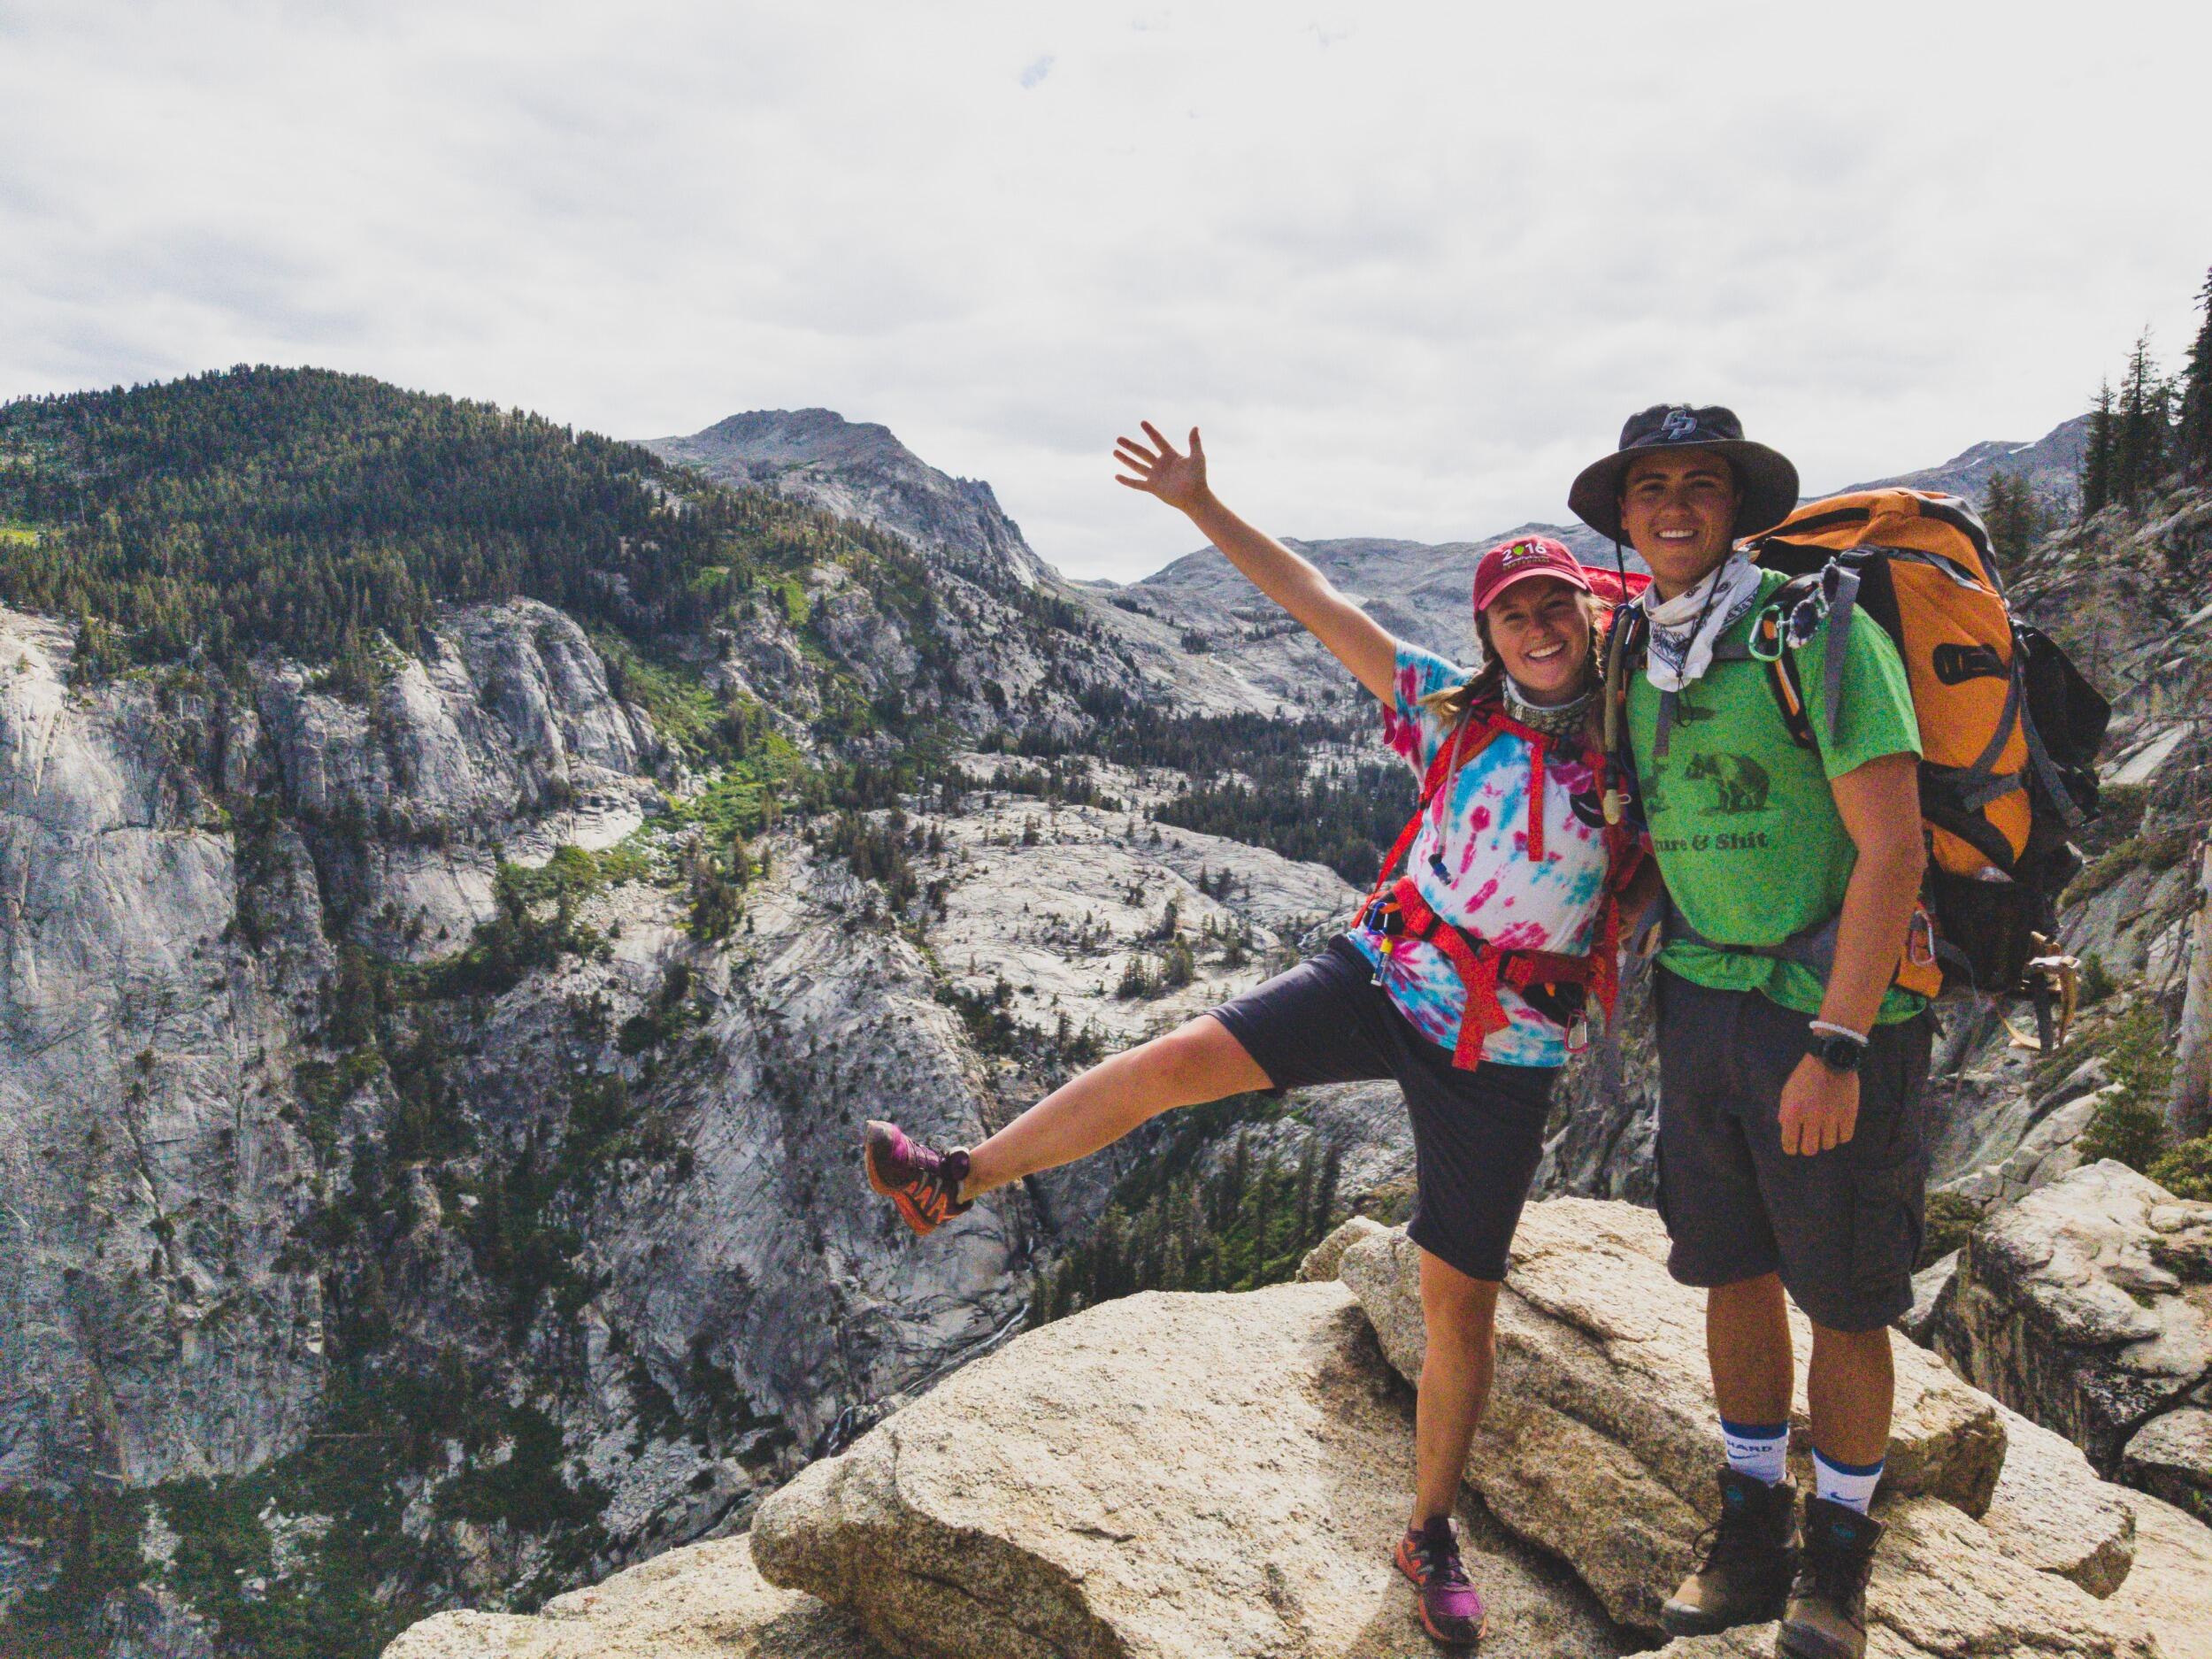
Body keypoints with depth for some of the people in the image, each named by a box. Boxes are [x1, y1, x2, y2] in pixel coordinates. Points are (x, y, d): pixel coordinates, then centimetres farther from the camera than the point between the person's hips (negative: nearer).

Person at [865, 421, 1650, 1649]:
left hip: (1500, 1052, -1)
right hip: (1381, 979, 1)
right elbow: (1319, 606, -2)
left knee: (1459, 1302, 7)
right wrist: (1201, 506, -4)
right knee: (1183, 1058, -18)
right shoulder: (1455, 712, 0)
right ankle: (954, 1182, -6)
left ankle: (1430, 1536, 29)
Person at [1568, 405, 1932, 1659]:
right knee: (1735, 1274, 13)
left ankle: (1840, 1555, 29)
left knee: (1846, 1303, 7)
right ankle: (1754, 1534, 31)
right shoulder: (1636, 657, 6)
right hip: (1702, 998, 6)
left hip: (1835, 1005, -5)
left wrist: (1835, 1045, -21)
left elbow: (1892, 848, -18)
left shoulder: (1819, 631, -14)